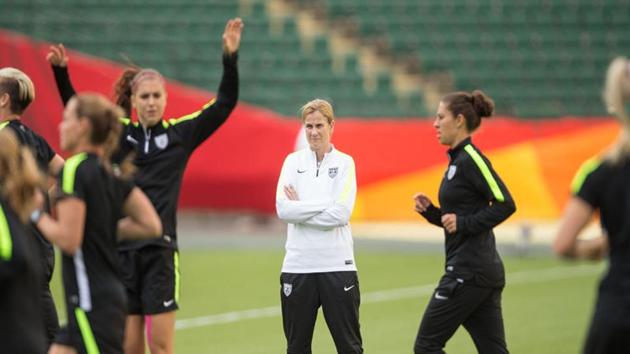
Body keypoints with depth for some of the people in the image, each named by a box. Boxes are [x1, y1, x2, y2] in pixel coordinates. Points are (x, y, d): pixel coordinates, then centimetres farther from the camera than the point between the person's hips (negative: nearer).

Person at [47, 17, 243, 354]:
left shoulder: (181, 133, 4)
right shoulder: (118, 133, 8)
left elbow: (224, 104, -1)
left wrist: (230, 57, -12)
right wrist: (61, 71, -9)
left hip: (160, 248, -2)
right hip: (121, 247, 2)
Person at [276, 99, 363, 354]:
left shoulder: (344, 163, 1)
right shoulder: (293, 161, 6)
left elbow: (341, 214, -12)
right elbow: (283, 209, -7)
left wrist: (299, 208, -8)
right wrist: (325, 204, -11)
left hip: (337, 266, -2)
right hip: (298, 266, 2)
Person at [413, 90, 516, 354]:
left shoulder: (470, 159, -12)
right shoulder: (457, 159, 18)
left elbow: (505, 204, -20)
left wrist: (463, 223, -20)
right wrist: (430, 211, 8)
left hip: (468, 271, -10)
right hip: (485, 271, 10)